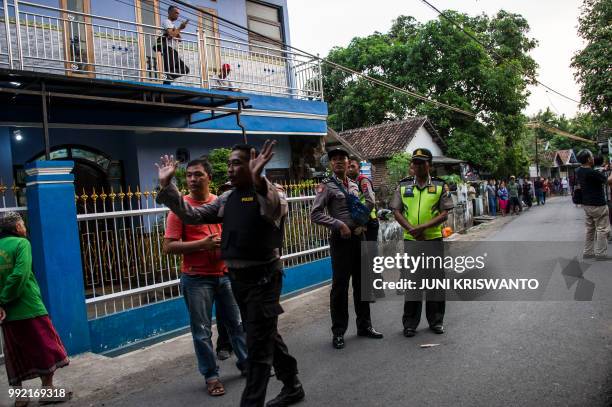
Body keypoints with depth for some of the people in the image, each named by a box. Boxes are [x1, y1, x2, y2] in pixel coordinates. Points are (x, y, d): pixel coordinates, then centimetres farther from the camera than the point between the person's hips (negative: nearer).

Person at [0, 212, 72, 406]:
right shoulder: (21, 243, -8)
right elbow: (20, 275, -20)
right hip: (30, 308, -6)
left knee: (16, 354, 13)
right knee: (45, 348, 6)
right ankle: (47, 389, 12)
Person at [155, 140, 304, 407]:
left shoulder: (271, 192, -12)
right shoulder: (226, 199, 9)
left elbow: (275, 209, -35)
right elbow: (192, 215, 6)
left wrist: (258, 181, -54)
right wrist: (167, 186, -3)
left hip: (262, 277, -8)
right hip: (237, 277, 8)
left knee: (258, 345, -1)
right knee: (267, 336, 20)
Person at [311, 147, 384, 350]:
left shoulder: (354, 185, 12)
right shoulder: (327, 186, -6)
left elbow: (369, 204, 21)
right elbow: (315, 214, -14)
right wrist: (339, 225, -17)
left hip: (359, 238, 6)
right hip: (341, 240, -6)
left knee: (361, 283, 13)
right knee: (340, 286, 0)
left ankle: (364, 325, 27)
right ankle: (338, 332, 13)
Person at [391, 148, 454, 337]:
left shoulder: (440, 186, 3)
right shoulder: (403, 186, 7)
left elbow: (444, 214, -3)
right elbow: (397, 212, 3)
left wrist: (423, 227, -16)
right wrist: (412, 229, -12)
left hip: (434, 239, -1)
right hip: (410, 239, 1)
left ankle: (436, 321, 21)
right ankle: (410, 323, 16)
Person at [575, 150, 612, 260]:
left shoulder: (578, 172, 3)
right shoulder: (593, 173, -22)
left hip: (586, 204, 8)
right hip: (598, 205, -8)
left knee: (590, 229, 14)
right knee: (602, 230, 1)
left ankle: (588, 252, 17)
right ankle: (601, 253, 5)